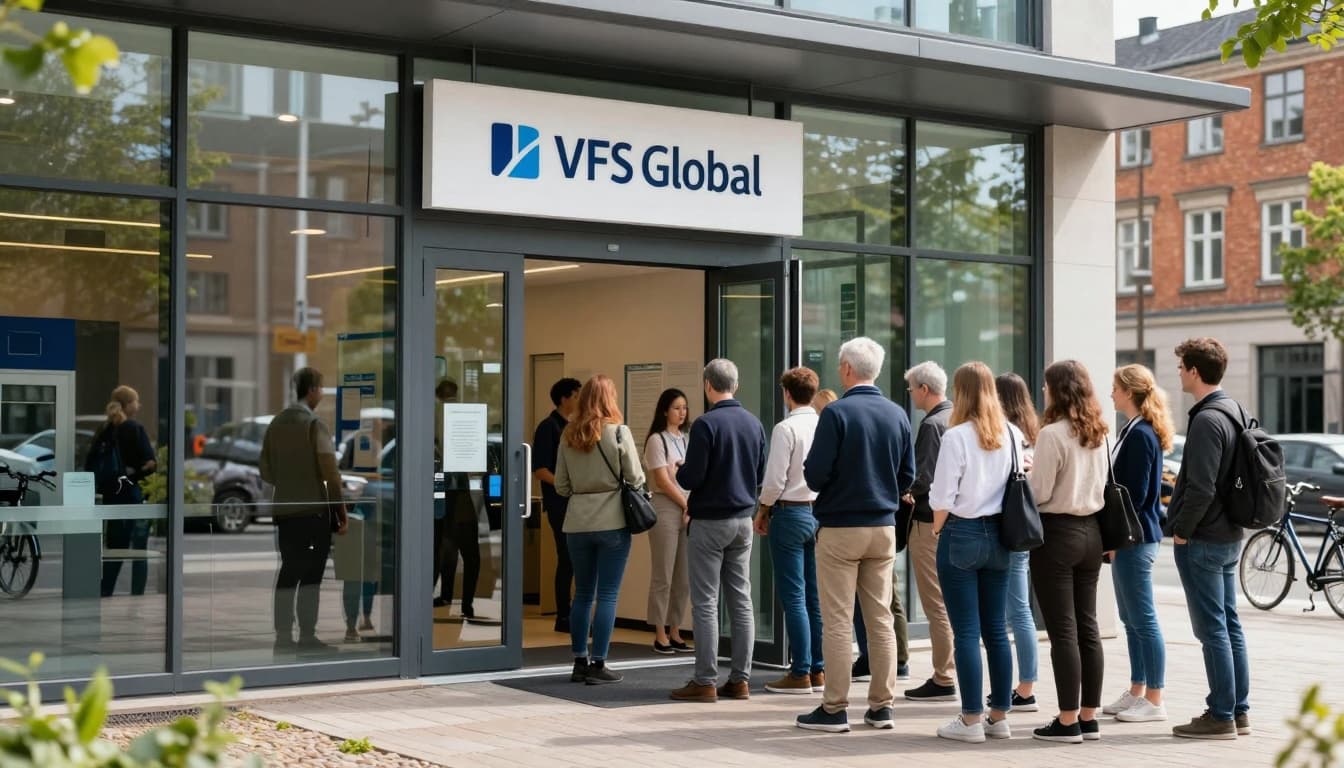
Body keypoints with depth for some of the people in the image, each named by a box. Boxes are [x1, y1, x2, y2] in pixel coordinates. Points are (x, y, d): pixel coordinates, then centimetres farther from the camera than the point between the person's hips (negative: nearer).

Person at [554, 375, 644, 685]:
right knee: (607, 595, 2)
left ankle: (580, 661, 18)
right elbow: (635, 478, -4)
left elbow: (561, 486, 7)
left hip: (577, 523, 4)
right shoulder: (619, 432, -8)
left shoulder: (568, 436, 4)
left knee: (582, 594, 14)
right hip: (612, 521, -4)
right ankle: (598, 665, 2)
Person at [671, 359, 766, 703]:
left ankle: (705, 681, 0)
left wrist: (678, 471, 4)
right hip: (743, 519, 6)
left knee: (705, 603, -1)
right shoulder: (754, 423, 5)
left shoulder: (707, 424, -15)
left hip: (709, 520, -6)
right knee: (741, 601, 9)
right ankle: (740, 679, 12)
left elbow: (691, 478, -16)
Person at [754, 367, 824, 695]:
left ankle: (800, 674, -1)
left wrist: (762, 512, 2)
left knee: (793, 597, -2)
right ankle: (818, 670, 14)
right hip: (821, 510, 6)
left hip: (791, 512, -6)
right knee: (816, 597, 11)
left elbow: (775, 480, -14)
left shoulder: (786, 428, -13)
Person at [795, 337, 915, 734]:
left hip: (839, 527, -5)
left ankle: (834, 709, 3)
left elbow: (815, 474, -15)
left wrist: (826, 486, 7)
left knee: (837, 622, 0)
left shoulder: (837, 412, -13)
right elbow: (908, 475, 6)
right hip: (883, 527, 5)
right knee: (881, 619, 10)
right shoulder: (897, 414, 3)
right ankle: (881, 706, 13)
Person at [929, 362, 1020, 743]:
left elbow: (943, 497, -12)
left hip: (962, 535, -5)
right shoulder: (1011, 435, 2)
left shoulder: (958, 436, -13)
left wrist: (937, 528, 5)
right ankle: (1000, 716, 16)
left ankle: (971, 720, 2)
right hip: (998, 535, 5)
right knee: (996, 629, 11)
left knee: (966, 631, 0)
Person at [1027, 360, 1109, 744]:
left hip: (1057, 532, -7)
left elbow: (1039, 492, -15)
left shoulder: (1052, 434, -15)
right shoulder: (1098, 433, 7)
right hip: (1090, 530, 7)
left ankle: (1068, 721, 1)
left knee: (1063, 630, -3)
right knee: (1087, 627, 11)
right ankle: (1089, 717, 16)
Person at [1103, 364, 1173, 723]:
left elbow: (1136, 493, -19)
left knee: (1143, 620, -4)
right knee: (1131, 619, 15)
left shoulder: (1140, 434, -15)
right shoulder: (1134, 430, 14)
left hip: (1135, 537, -10)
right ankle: (1137, 692, 23)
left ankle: (1154, 701, 1)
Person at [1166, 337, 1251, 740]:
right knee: (1229, 625, 13)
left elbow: (1202, 488, -23)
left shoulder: (1207, 420, -19)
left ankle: (1221, 716, 1)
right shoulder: (1236, 412, 11)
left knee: (1213, 629, -4)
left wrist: (1181, 530, -13)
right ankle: (1239, 711, 19)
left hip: (1203, 540, -10)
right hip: (1229, 536, 10)